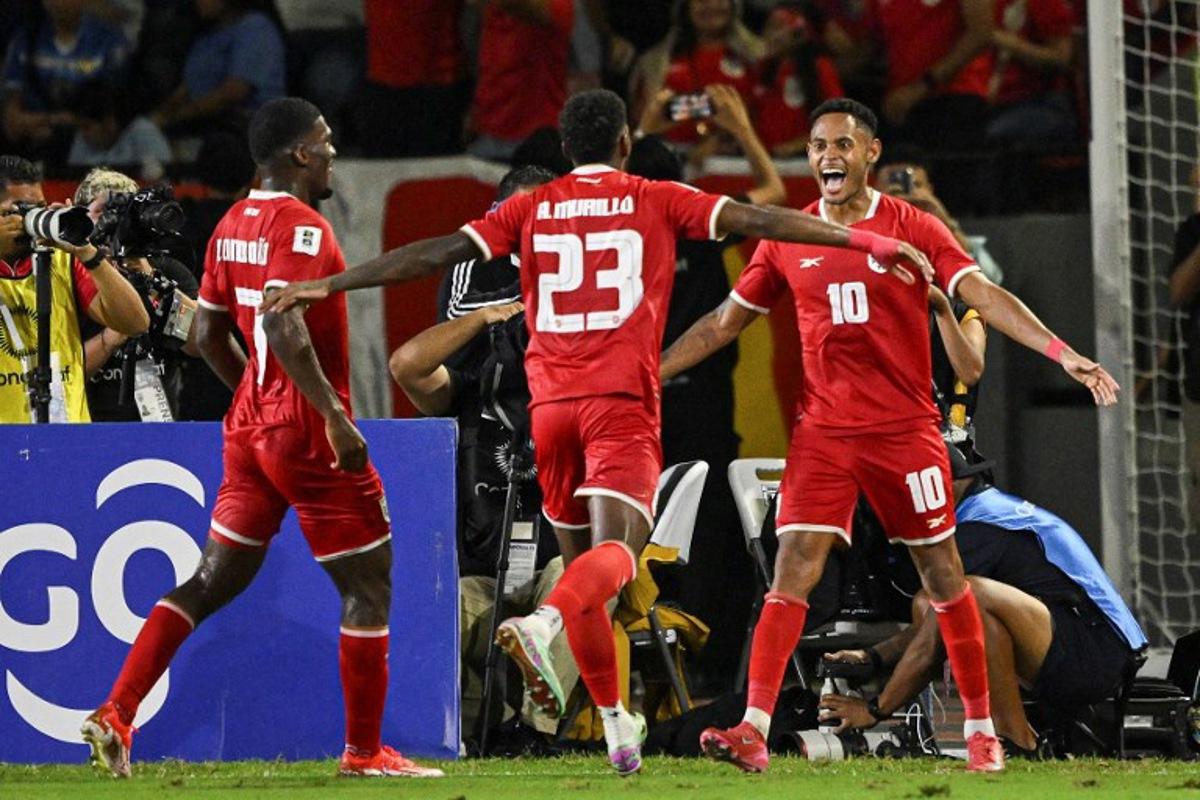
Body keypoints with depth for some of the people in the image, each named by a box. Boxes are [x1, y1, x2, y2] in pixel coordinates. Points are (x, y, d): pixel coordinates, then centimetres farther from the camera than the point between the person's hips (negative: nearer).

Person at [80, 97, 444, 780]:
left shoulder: (234, 225, 12)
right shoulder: (302, 227, -16)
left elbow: (208, 334, 18)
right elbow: (282, 324, -29)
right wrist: (334, 413, -28)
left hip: (252, 424, 9)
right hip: (308, 433, -9)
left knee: (214, 581, 11)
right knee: (369, 584, 2)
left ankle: (116, 715, 1)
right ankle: (364, 751, 6)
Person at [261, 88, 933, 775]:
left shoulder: (531, 209, 11)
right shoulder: (657, 201, 6)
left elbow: (434, 254, 6)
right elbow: (757, 221, 0)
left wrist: (324, 286, 10)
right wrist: (868, 242, 1)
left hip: (551, 403, 3)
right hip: (622, 401, -3)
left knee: (581, 557, 15)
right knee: (616, 549, -16)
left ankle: (616, 721, 14)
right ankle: (544, 623, -48)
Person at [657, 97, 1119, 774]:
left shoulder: (914, 229, -2)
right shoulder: (787, 240, 6)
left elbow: (984, 296, -9)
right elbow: (726, 322, 15)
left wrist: (1063, 352, -21)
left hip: (906, 430, -1)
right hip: (823, 431, 1)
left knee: (943, 573, 4)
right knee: (794, 567, -11)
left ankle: (981, 729, 16)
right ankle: (754, 731, -17)